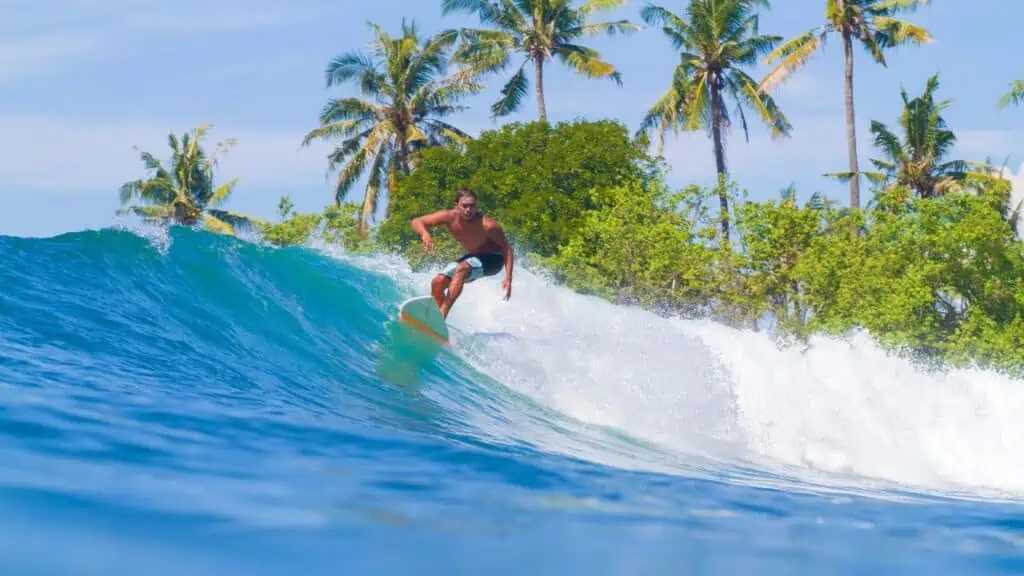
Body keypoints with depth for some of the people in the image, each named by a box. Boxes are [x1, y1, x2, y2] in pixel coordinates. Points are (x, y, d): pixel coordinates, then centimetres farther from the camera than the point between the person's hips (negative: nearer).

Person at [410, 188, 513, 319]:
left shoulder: (487, 225, -32)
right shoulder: (449, 217, -21)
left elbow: (506, 248, -22)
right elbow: (416, 222, -20)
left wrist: (508, 278, -30)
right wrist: (424, 233, -43)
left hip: (492, 259, -6)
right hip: (472, 255, 6)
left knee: (461, 269, -33)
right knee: (438, 283, -6)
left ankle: (442, 314, -35)